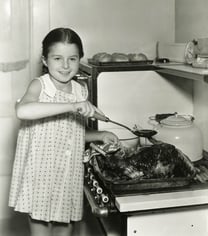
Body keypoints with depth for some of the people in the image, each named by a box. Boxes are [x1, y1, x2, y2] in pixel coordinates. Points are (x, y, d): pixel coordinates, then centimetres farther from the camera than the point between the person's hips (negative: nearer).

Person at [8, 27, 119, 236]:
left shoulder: (81, 90, 5)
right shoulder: (39, 86, -12)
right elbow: (22, 111, -35)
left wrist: (100, 136, 3)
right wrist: (72, 106, -38)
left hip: (69, 178, 5)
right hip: (40, 176, -5)